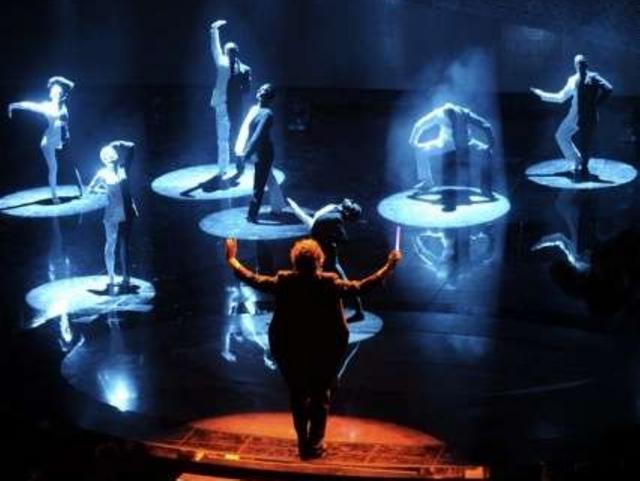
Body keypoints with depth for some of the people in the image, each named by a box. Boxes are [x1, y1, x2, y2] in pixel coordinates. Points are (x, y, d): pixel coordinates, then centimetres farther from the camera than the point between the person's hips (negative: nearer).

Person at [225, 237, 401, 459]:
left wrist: (231, 259, 6)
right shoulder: (330, 283, -20)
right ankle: (314, 444, 21)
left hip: (290, 351, 1)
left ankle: (303, 442, 26)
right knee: (320, 397, 17)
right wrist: (389, 267, -14)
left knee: (298, 396, 20)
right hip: (325, 351, -1)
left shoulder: (283, 282, -15)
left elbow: (252, 279, -7)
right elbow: (361, 287, -20)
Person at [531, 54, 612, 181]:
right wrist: (541, 94, 17)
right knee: (561, 135, 7)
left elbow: (608, 89, -12)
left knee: (585, 144, -1)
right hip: (574, 115, 6)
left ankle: (583, 169, 4)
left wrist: (596, 102, -10)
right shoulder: (573, 80, 13)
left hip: (588, 115, -6)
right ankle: (578, 162, 14)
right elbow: (560, 97, 18)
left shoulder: (593, 77, -1)